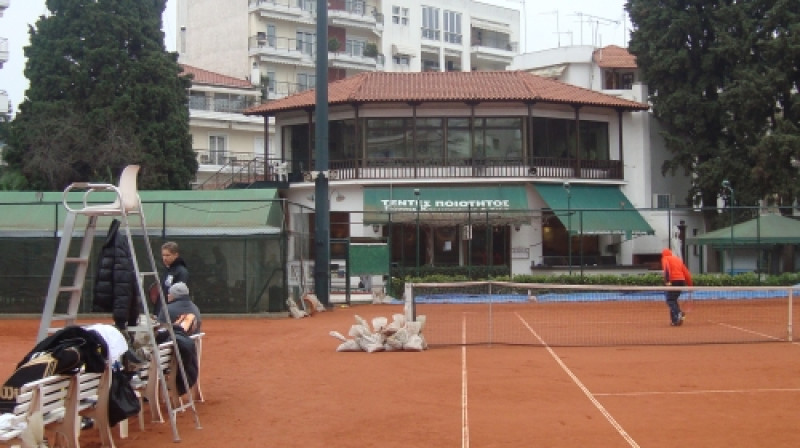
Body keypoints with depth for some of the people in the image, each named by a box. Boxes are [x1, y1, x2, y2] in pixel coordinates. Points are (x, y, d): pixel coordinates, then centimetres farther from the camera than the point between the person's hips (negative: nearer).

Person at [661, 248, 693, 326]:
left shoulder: (665, 258, 8)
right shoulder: (678, 259, 25)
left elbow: (667, 269, -13)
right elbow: (686, 272, 20)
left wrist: (667, 281, -23)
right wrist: (689, 285, 22)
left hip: (673, 281, -6)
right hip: (681, 280, 6)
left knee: (670, 300, -1)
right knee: (673, 300, 19)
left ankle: (678, 313, -25)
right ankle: (674, 320, 15)